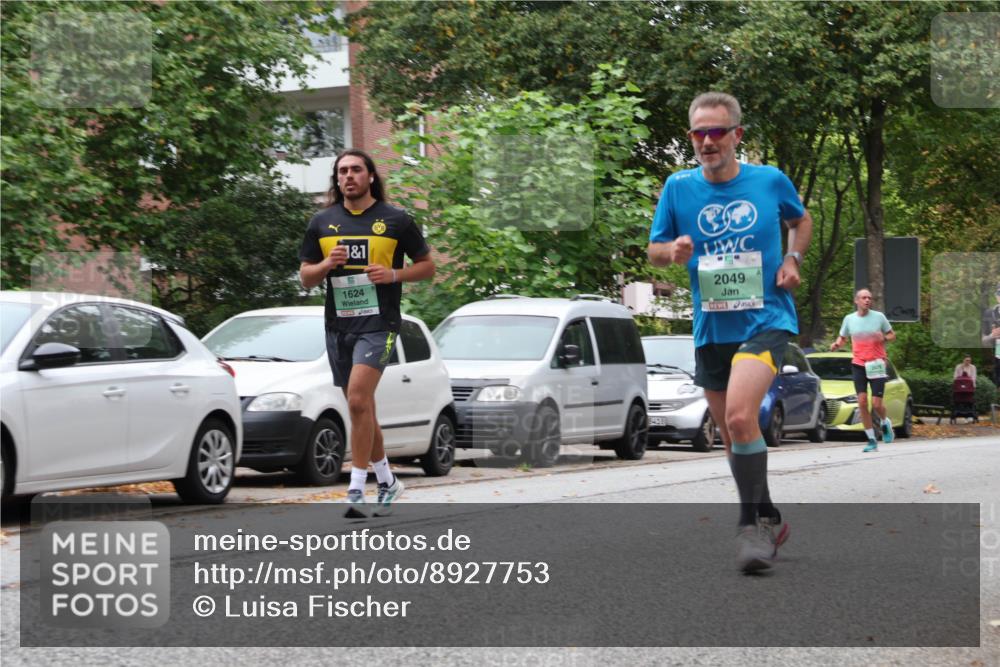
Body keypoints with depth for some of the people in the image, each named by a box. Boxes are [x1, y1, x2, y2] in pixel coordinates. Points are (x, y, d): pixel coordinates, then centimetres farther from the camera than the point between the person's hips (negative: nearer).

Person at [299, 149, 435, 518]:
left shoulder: (396, 220, 1)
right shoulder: (322, 222, 10)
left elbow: (427, 265, 7)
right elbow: (306, 277, 14)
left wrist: (394, 274, -11)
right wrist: (327, 264, -8)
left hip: (378, 323, -5)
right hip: (338, 325, 5)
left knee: (358, 400, -20)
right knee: (361, 409, 11)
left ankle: (356, 489, -17)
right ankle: (387, 481, 28)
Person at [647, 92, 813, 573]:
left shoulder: (771, 181, -2)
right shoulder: (678, 186, 1)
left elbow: (800, 219, 18)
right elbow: (653, 250, 8)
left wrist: (793, 258, 0)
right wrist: (673, 250, -15)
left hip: (766, 320, -4)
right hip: (711, 330, 4)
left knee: (739, 416, -26)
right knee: (734, 437, 12)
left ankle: (752, 524, -13)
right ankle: (769, 521, 32)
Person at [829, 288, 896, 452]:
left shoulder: (879, 317, -1)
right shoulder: (849, 319, 4)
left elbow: (892, 335, 8)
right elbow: (843, 337, 17)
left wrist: (884, 338, -14)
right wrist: (837, 345, -6)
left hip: (876, 365, -2)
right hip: (858, 365, 2)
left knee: (876, 403, -7)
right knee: (862, 402, -6)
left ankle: (885, 423, 29)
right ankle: (871, 441, 4)